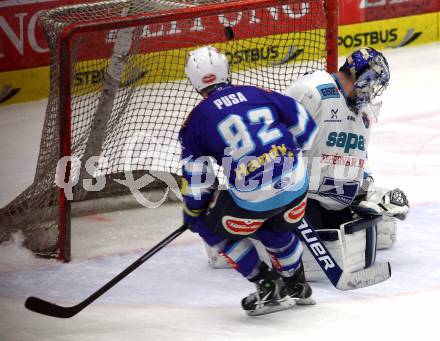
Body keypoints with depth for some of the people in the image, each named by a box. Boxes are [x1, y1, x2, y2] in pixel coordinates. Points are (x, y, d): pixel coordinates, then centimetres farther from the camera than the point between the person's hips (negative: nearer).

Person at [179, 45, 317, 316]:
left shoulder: (197, 120, 4)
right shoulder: (258, 94, 11)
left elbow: (196, 177, 8)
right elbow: (305, 125, 17)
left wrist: (192, 212, 25)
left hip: (251, 198, -5)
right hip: (296, 185, 5)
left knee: (214, 230, 22)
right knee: (275, 230, 35)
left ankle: (268, 287, 18)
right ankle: (297, 287, 45)